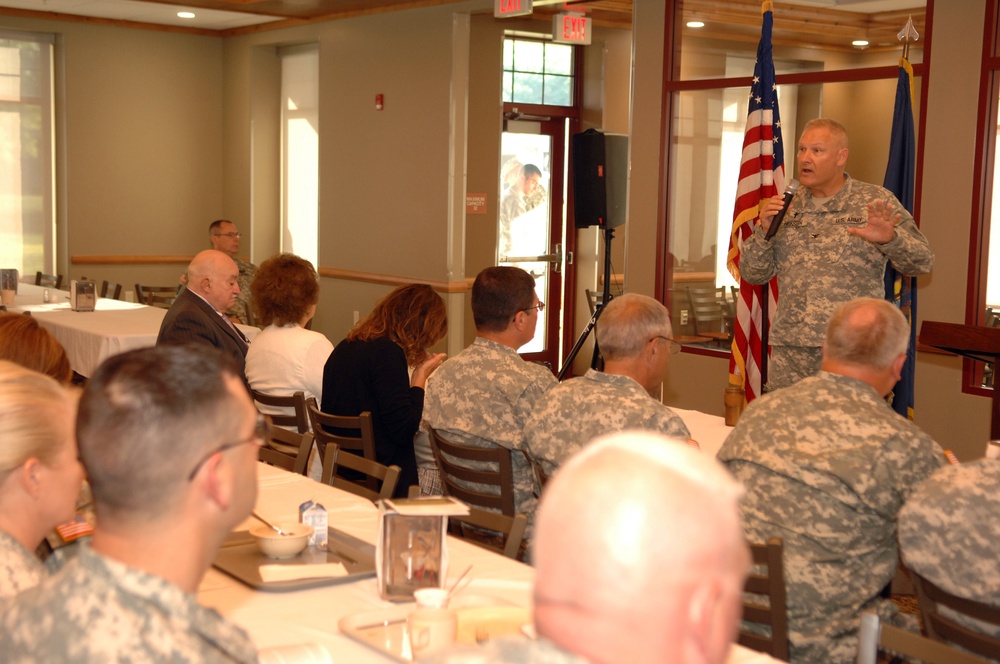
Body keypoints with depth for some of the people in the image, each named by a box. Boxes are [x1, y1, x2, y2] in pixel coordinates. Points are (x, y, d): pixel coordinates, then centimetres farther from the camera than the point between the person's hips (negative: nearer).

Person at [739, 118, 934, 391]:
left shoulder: (875, 202, 2)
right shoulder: (786, 205, 11)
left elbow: (922, 262, -3)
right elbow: (753, 274, 11)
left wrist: (889, 239, -23)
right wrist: (764, 231, -6)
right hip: (789, 349, 3)